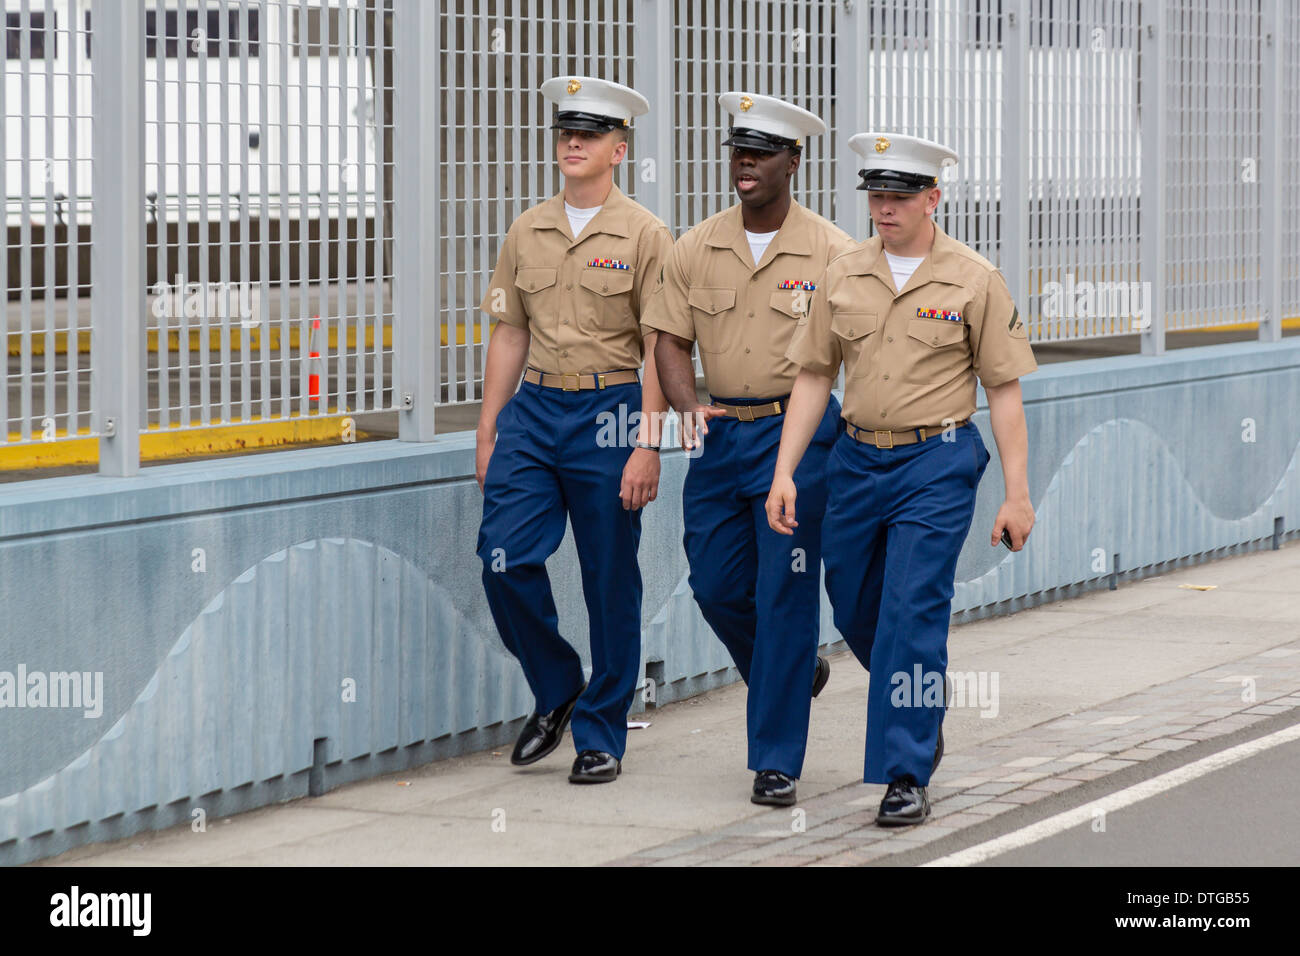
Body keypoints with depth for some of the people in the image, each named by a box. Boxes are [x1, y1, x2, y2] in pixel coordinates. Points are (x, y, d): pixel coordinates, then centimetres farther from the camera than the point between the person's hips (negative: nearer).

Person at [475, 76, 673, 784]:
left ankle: (600, 735, 13)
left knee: (610, 584, 1)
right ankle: (555, 690, 18)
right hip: (533, 409, 4)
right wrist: (488, 433, 10)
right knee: (505, 561, -5)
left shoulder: (644, 236, -3)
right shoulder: (527, 232, 10)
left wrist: (648, 446, -12)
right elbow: (509, 334, 14)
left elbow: (659, 350, -6)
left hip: (610, 414, -4)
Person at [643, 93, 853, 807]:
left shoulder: (831, 252, -5)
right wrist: (686, 405, -10)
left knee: (784, 591, -5)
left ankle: (775, 759, 1)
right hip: (720, 432, 4)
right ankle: (794, 670, 37)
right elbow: (670, 339, 7)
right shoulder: (696, 250, 5)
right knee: (715, 585, 7)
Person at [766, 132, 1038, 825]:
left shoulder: (974, 280, -5)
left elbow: (1003, 391, -3)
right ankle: (925, 713, 39)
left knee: (912, 612, -11)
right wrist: (783, 472, 1)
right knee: (854, 611, 12)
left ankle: (906, 777, -6)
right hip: (857, 458, 5)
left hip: (937, 462, -5)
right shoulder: (842, 276, 5)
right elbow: (814, 376, 9)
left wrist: (1016, 494, -7)